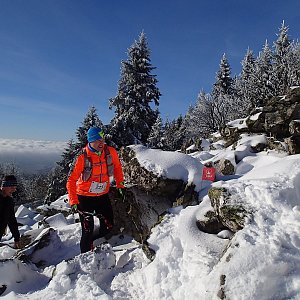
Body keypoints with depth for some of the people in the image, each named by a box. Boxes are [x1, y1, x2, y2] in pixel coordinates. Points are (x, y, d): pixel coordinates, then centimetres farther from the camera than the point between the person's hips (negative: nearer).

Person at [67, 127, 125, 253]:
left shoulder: (111, 152, -10)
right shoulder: (82, 157, -19)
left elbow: (117, 167, 10)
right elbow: (71, 180, -15)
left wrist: (120, 184, 7)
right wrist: (73, 202, -21)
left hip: (103, 195, 4)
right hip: (85, 197, -4)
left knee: (108, 226, 8)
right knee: (88, 231, -1)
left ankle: (91, 241, 36)